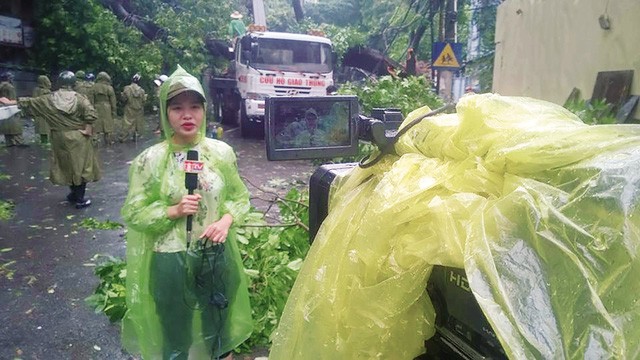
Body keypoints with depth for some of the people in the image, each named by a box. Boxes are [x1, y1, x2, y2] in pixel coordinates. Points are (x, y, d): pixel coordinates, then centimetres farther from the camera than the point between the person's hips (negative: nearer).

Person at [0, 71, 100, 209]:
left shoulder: (49, 99, 0)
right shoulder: (79, 98, -9)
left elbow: (30, 102, 12)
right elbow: (91, 114, -25)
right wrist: (87, 129, -13)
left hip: (61, 139, 3)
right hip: (79, 138, -3)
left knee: (67, 165, 18)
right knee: (80, 166, 5)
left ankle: (75, 194, 30)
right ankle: (80, 199, 9)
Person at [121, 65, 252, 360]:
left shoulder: (221, 152, -4)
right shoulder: (150, 159, -10)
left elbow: (240, 196, 6)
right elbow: (132, 213, -5)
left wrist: (226, 220, -13)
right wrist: (173, 211, -19)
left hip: (217, 256, 2)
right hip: (171, 260, -2)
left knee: (218, 327, 21)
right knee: (176, 334, 18)